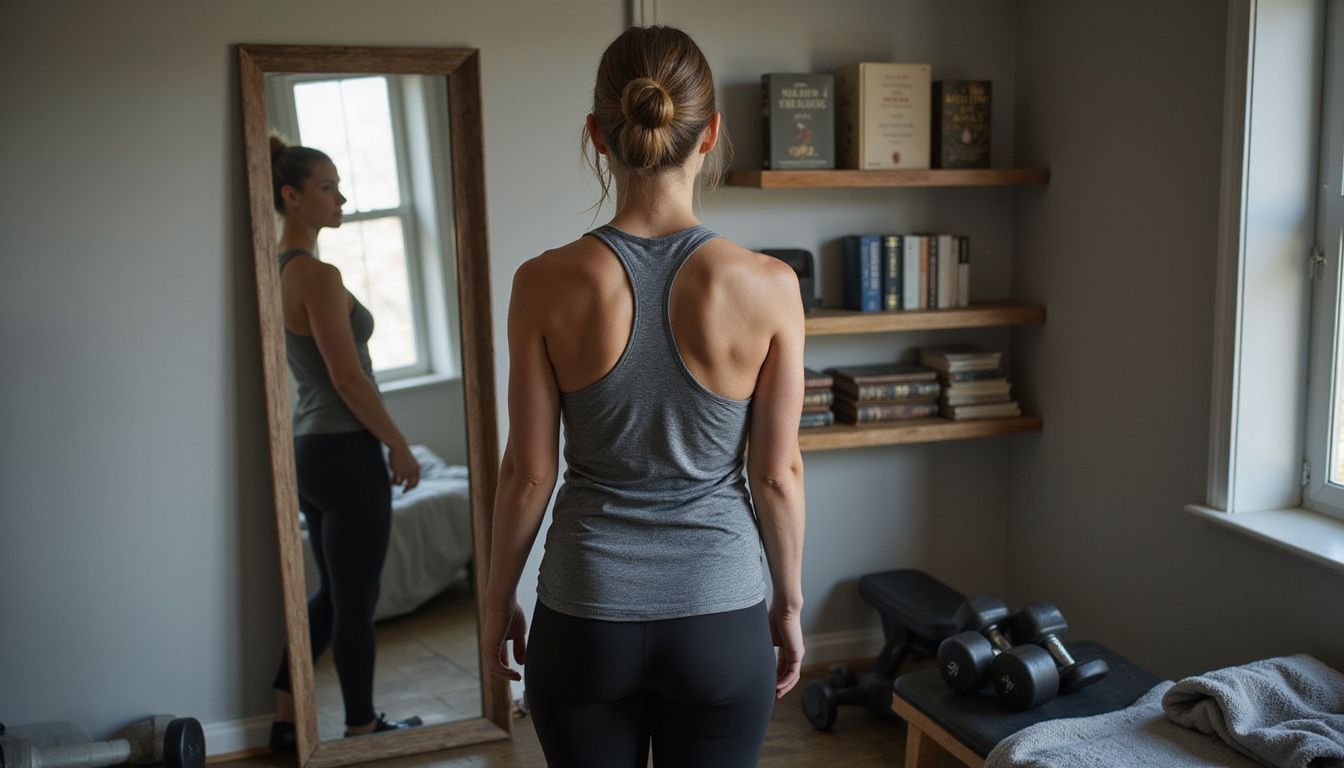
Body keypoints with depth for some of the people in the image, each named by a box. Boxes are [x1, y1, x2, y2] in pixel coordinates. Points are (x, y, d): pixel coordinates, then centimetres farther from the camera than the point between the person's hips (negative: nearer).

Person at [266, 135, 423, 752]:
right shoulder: (318, 275, -18)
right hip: (346, 452, -9)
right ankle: (361, 727, 20)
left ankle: (285, 719, 27)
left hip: (308, 448, 9)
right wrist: (399, 445, -8)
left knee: (332, 591, 20)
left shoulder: (280, 270, 11)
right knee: (357, 601, 5)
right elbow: (349, 378, -19)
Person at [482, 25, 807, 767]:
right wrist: (789, 602, 9)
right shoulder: (768, 285, -13)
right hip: (721, 620, 0)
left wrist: (499, 600, 8)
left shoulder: (547, 283, -13)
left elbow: (528, 472, -7)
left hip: (584, 619, 0)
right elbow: (777, 474, -6)